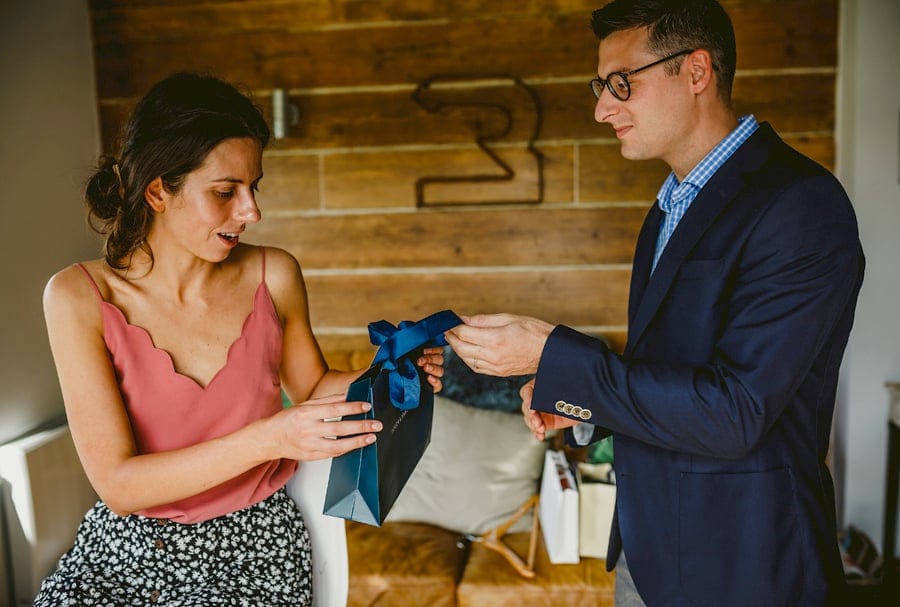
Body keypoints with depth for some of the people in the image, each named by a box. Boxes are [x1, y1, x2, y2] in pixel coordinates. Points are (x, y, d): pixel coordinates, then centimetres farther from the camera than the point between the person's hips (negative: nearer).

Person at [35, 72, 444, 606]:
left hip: (254, 547, 0)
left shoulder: (275, 276, -9)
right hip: (126, 547, 0)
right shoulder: (79, 297, -14)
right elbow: (119, 485, -18)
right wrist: (269, 439, -29)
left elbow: (311, 386, 10)